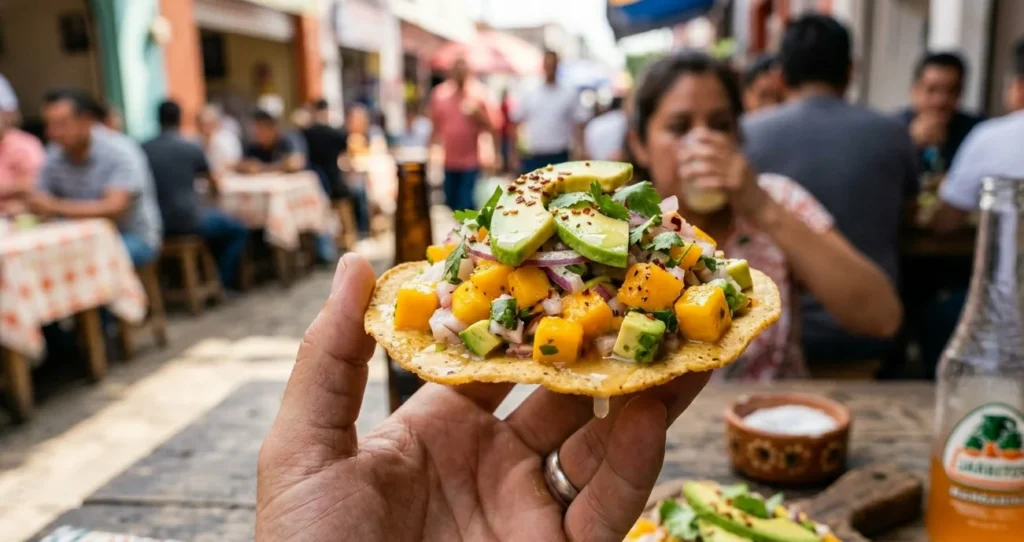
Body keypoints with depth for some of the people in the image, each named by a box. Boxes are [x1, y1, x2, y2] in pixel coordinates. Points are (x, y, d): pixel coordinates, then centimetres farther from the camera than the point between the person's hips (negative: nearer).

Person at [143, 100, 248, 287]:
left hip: (157, 225, 5)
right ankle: (222, 283, 13)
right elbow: (215, 183, 12)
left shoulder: (143, 149, 4)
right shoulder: (191, 148, -4)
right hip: (187, 220, -5)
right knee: (239, 230, 16)